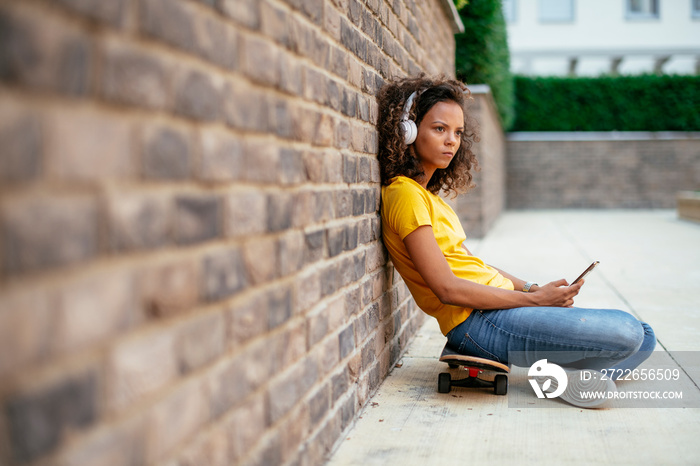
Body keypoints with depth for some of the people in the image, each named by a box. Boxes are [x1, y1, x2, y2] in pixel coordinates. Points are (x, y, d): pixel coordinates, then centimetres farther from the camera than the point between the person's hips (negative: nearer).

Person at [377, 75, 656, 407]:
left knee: (643, 337, 8)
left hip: (500, 304, 10)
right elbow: (448, 289, -18)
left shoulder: (428, 194, 18)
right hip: (478, 322, -9)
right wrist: (535, 299, -12)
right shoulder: (405, 195, -12)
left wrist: (533, 288, 6)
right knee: (626, 333, -17)